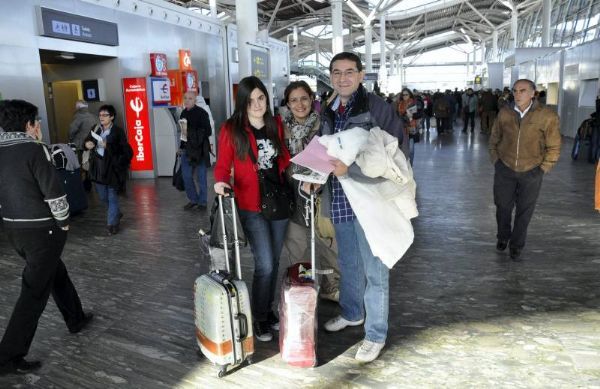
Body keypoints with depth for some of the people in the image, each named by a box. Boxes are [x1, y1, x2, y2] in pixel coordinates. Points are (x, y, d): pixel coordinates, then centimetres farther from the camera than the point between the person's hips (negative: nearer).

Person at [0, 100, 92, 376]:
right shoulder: (33, 149, -17)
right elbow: (53, 191, -19)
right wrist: (63, 221, -4)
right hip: (41, 229, -8)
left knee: (55, 272, 24)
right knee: (34, 291, 0)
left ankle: (76, 319, 39)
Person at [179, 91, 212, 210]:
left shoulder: (201, 113, -11)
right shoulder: (184, 113, 9)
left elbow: (208, 132, -15)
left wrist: (191, 133, -22)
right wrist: (181, 146, 17)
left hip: (200, 150, -6)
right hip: (187, 149, 6)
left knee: (201, 177, 3)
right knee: (186, 176, 9)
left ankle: (202, 202, 16)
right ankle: (193, 199, 25)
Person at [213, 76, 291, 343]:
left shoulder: (276, 124, 6)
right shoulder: (231, 129, -7)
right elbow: (223, 165, -6)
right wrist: (220, 181, -26)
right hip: (252, 206, -5)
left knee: (273, 261, 14)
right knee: (265, 265, -4)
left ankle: (268, 308, 34)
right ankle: (259, 319, 17)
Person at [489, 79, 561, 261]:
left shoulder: (547, 116, -13)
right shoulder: (505, 113, -6)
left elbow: (553, 147, -4)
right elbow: (494, 139, 8)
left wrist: (542, 169, -6)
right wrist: (495, 161, 5)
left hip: (531, 173, -2)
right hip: (504, 170, 2)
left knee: (524, 211, 10)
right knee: (503, 206, 14)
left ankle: (516, 245, 28)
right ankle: (503, 237, 38)